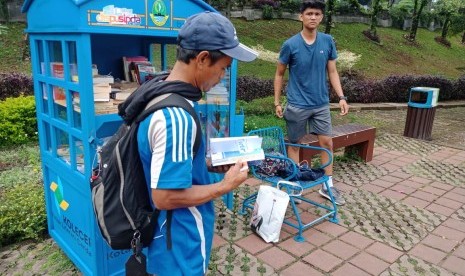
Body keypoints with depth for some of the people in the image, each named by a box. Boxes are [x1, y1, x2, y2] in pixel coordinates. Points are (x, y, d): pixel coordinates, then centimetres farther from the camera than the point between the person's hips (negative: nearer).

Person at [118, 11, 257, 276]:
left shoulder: (159, 92, 0)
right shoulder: (176, 116, -31)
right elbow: (166, 197, -28)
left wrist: (211, 164, 3)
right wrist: (227, 184, -18)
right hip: (180, 243, -9)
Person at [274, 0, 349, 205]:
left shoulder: (328, 42, 1)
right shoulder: (290, 45, -8)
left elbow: (332, 72, 7)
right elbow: (279, 74, 1)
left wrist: (341, 97, -2)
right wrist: (277, 102, -2)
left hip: (321, 104, 3)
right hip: (297, 105, -3)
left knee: (327, 142, 6)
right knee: (294, 144, 8)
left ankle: (328, 186, 21)